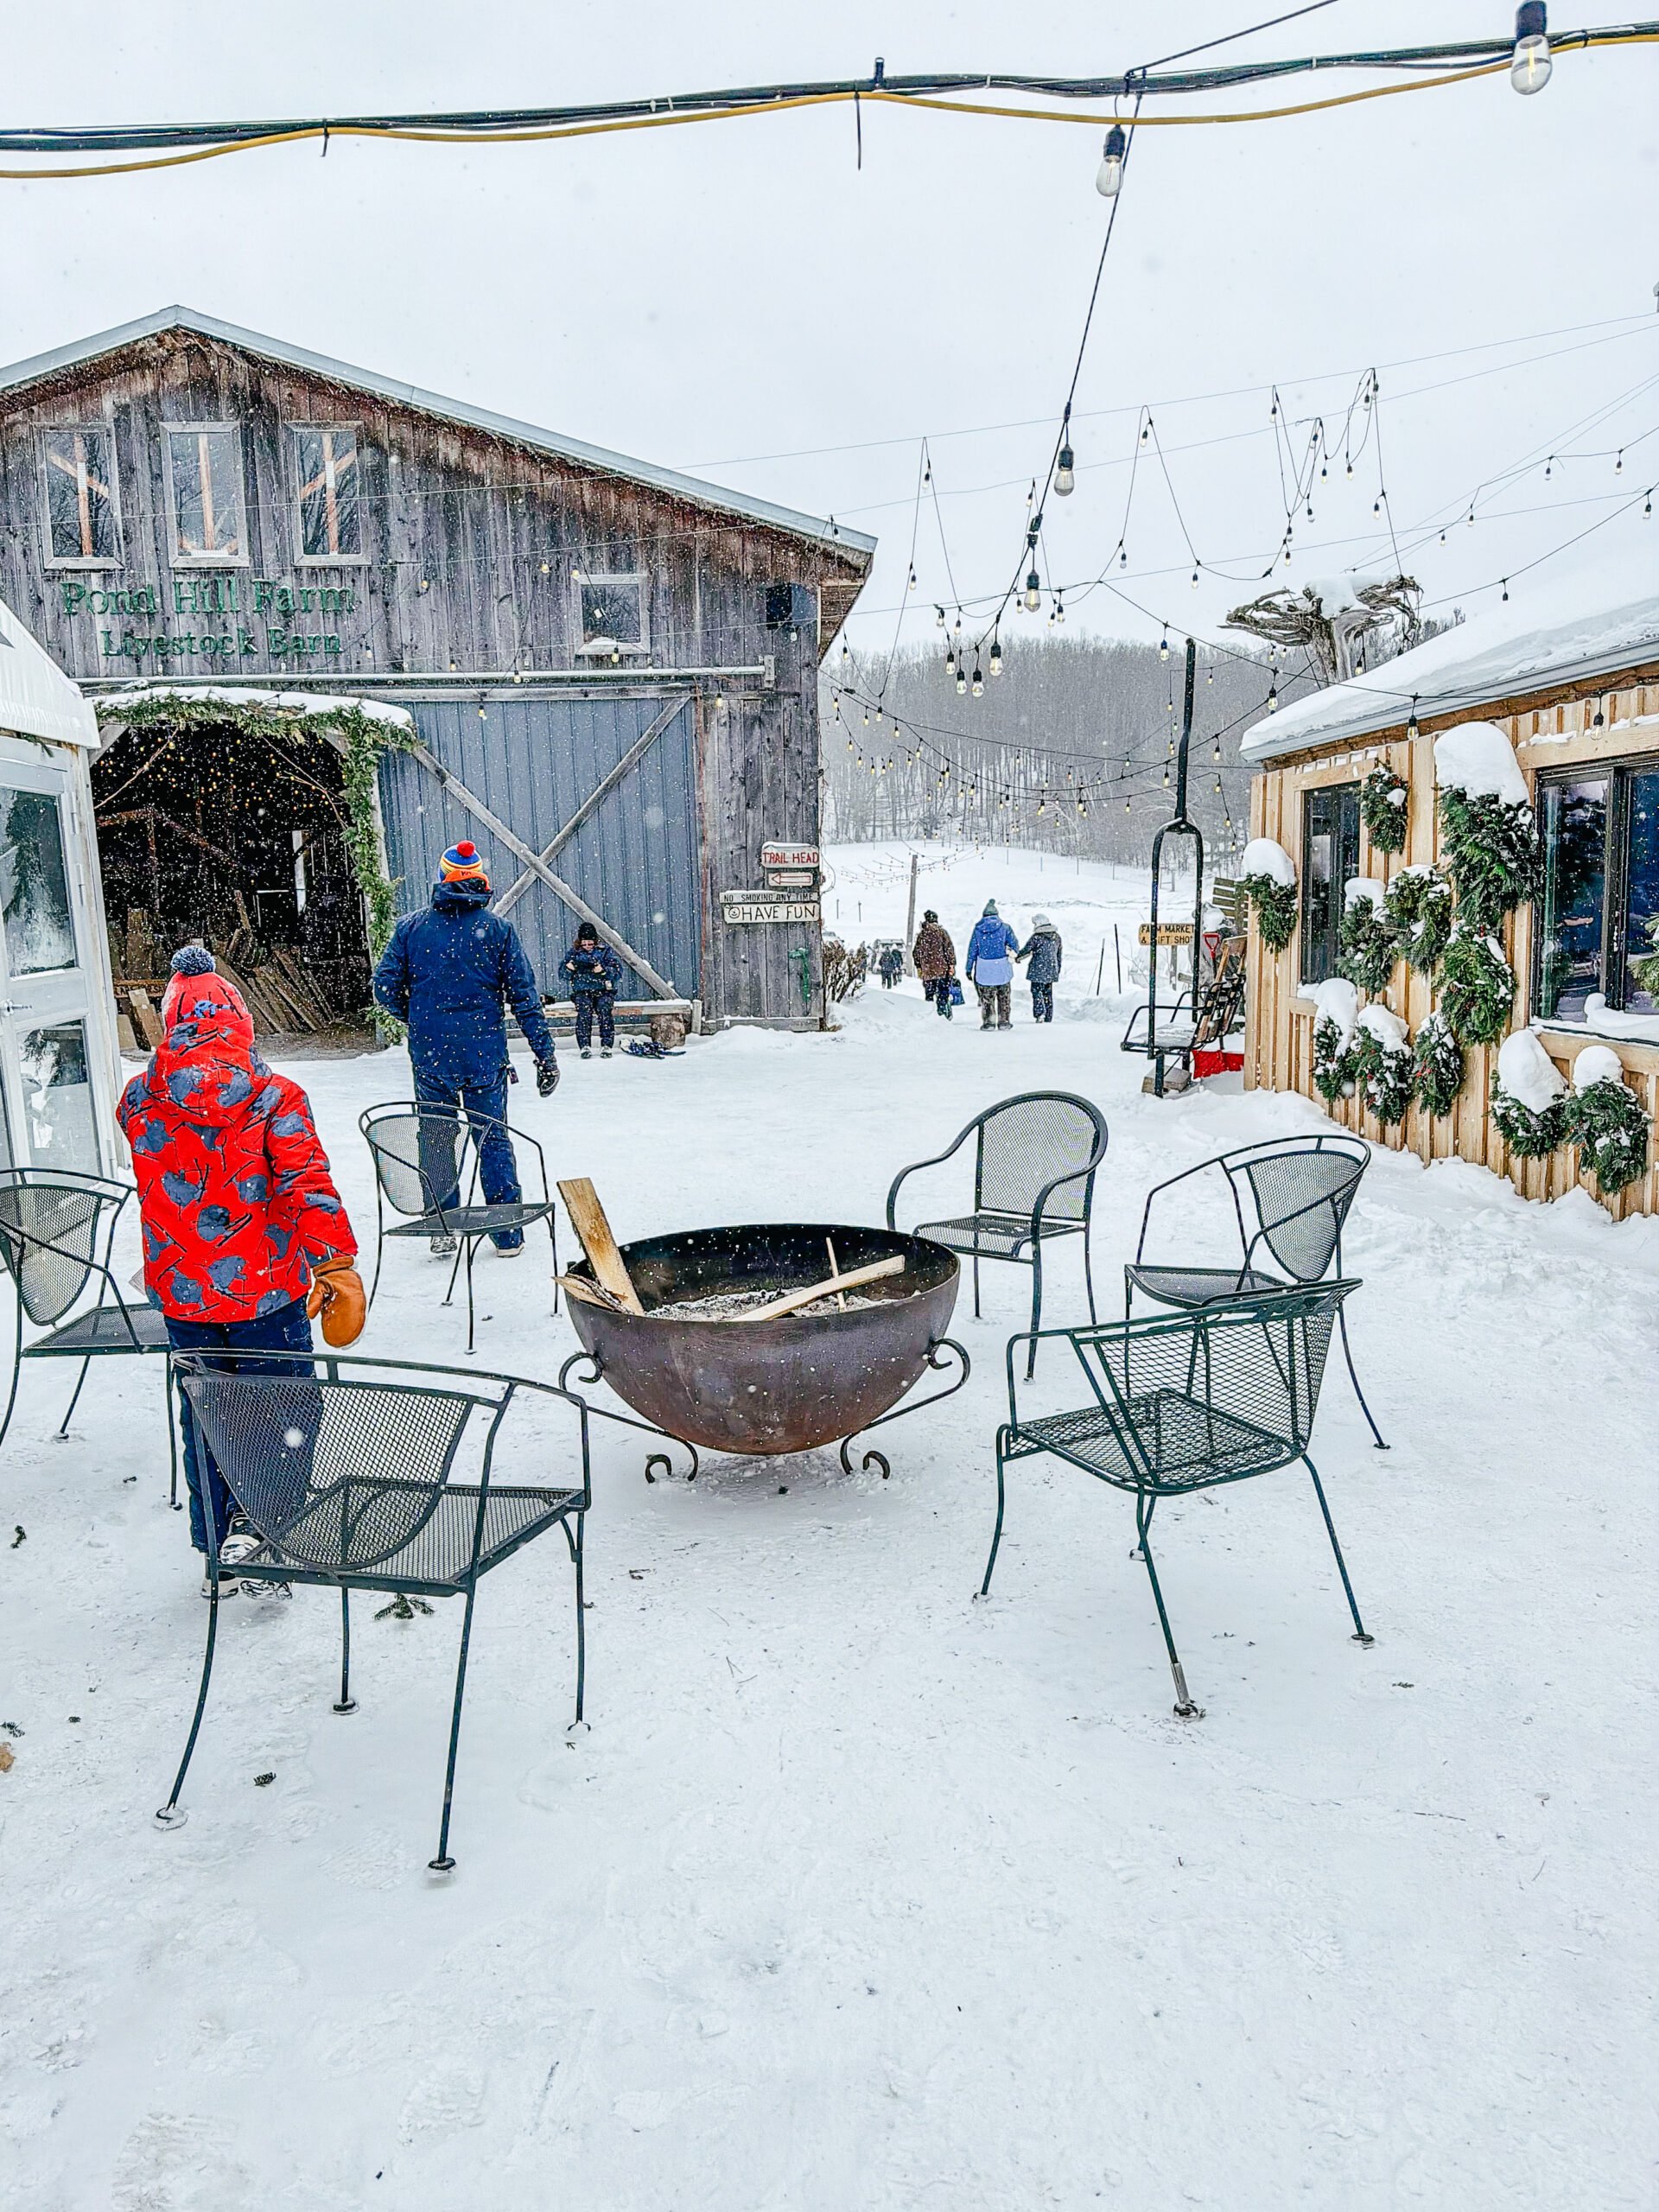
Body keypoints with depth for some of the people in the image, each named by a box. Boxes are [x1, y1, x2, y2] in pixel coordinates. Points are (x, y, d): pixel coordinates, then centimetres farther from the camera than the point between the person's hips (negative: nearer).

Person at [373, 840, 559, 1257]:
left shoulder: (411, 927, 0)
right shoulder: (498, 929, -3)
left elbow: (385, 988, 0)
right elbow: (525, 996, -4)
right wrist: (545, 1055, -1)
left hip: (429, 1055, 1)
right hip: (485, 1055, -1)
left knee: (436, 1142, 13)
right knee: (493, 1140, 8)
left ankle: (443, 1231, 18)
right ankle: (508, 1234, 12)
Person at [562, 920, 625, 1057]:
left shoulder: (605, 951, 9)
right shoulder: (573, 952, 14)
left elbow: (618, 971, 0)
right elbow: (563, 973, 11)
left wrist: (604, 970, -18)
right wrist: (568, 968, -11)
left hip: (603, 991, -1)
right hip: (582, 992, 1)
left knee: (605, 1009, -26)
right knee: (584, 1011, -25)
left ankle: (606, 1046, -26)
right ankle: (584, 1046, -27)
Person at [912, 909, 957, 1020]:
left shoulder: (921, 935, 6)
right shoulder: (941, 932, -5)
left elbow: (916, 953, 11)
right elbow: (949, 949, -9)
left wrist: (918, 968, 20)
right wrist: (952, 965, -6)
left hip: (927, 971, 3)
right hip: (943, 969, -3)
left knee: (929, 994, 11)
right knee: (943, 994, 3)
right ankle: (941, 1012, -5)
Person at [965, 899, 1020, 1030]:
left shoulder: (977, 929, 1)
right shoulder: (1004, 927, -2)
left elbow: (972, 950, 2)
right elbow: (1014, 943, 0)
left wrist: (969, 969, 7)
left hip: (984, 969, 0)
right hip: (1002, 969, 0)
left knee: (986, 997, 9)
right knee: (1004, 997, 11)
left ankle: (988, 1022, 8)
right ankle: (1004, 1021, 13)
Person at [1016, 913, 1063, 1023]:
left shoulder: (1036, 937, -12)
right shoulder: (1056, 937, 7)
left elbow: (1026, 950, -7)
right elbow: (1059, 955, 14)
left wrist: (1016, 957, 11)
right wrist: (1058, 969, 24)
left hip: (1038, 970, -6)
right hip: (1051, 970, 6)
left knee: (1036, 991, -2)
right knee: (1048, 993, 12)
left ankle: (1039, 1014, -19)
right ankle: (1048, 1018, 16)